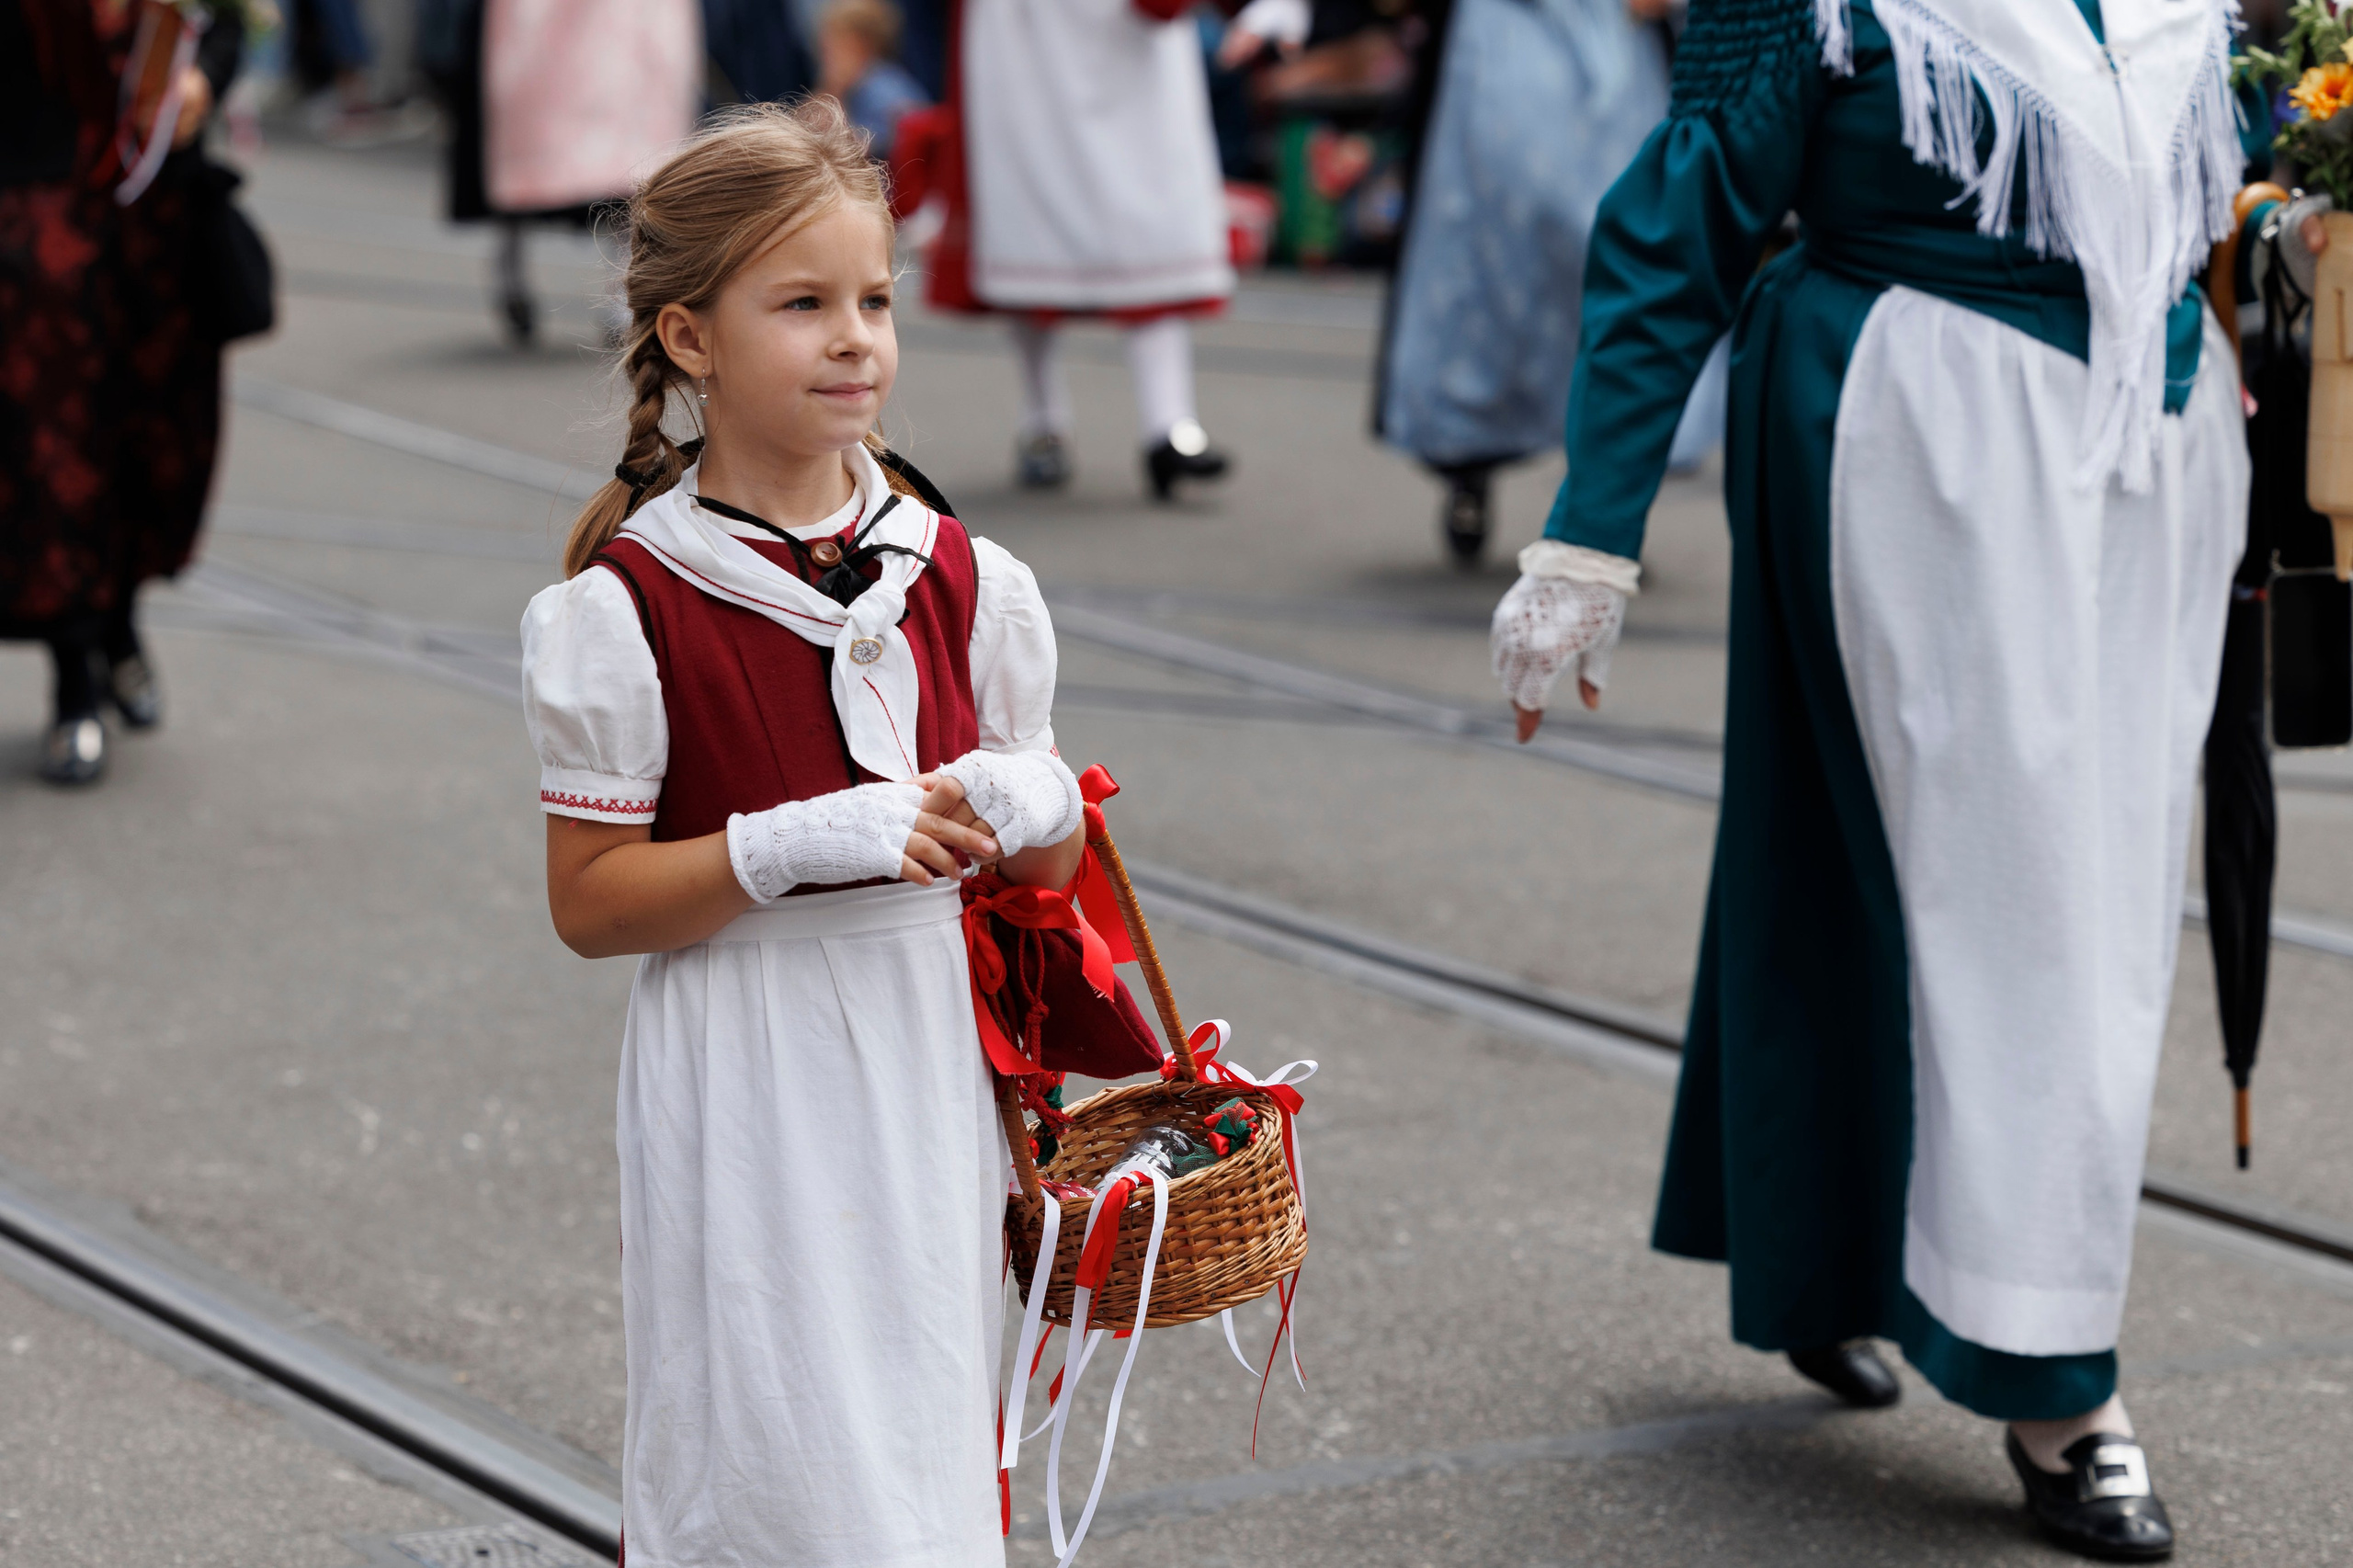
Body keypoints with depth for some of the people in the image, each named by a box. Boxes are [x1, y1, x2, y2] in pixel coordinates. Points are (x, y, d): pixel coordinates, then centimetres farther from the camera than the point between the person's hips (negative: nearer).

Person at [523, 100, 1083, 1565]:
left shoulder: (961, 579, 4)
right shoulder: (629, 607, -9)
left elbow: (1050, 865, 12)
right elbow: (590, 903, -8)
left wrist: (1034, 807, -11)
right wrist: (788, 848, -21)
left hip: (935, 1063, 4)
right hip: (747, 1095, -4)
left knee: (933, 1450, 9)